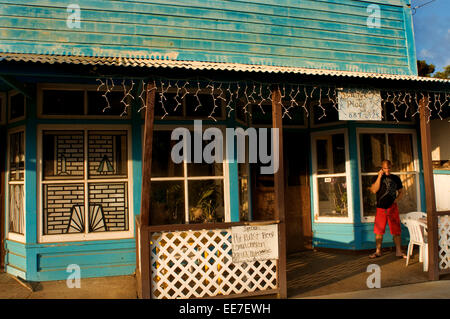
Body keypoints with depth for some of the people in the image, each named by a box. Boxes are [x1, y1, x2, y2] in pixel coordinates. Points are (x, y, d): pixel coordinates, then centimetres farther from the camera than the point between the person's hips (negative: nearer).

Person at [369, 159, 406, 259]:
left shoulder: (396, 178, 8)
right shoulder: (378, 178, 4)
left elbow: (401, 192, 15)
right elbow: (374, 190, -11)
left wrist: (396, 200, -4)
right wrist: (379, 177, -14)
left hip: (393, 208, 0)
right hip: (380, 208, 0)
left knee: (396, 231, 1)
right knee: (379, 231, 4)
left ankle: (398, 251, 12)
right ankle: (378, 251, 16)